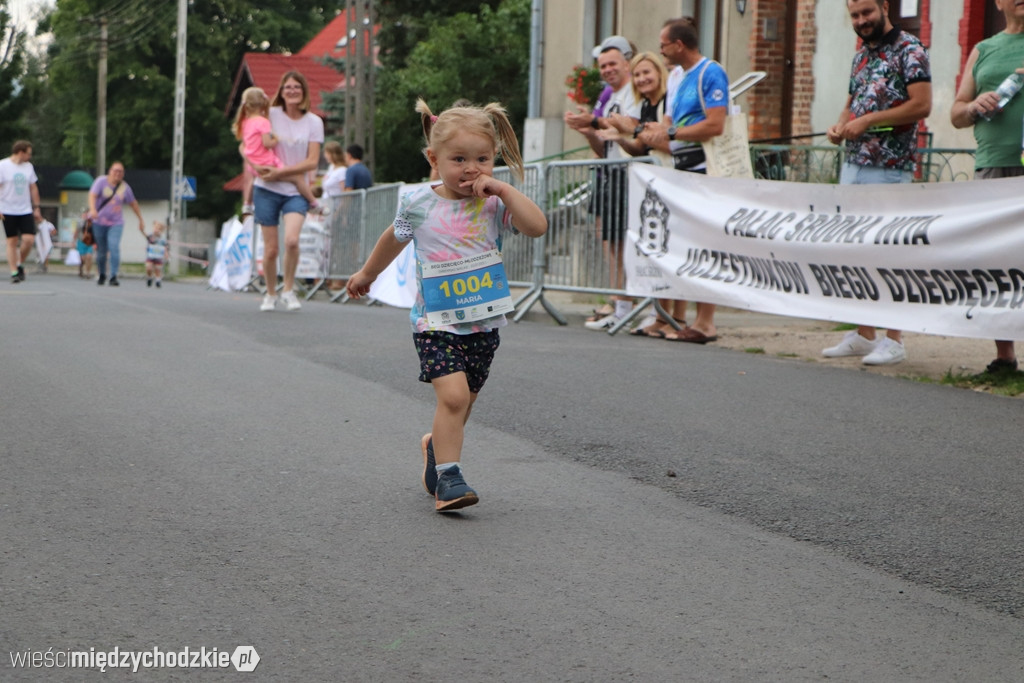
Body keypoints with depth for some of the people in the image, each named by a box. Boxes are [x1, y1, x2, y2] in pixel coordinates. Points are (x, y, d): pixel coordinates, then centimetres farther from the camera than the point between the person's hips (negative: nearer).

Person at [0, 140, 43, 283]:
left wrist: (36, 208, 14)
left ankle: (20, 264, 13)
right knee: (12, 241, -1)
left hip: (26, 211, 4)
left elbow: (33, 188, 17)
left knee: (29, 239, -10)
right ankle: (14, 272, 4)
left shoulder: (28, 167, 9)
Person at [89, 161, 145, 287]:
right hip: (99, 222, -1)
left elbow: (133, 203, 15)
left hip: (116, 223, 1)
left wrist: (141, 220, 17)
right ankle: (102, 275, 25)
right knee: (101, 251, 4)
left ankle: (113, 277, -18)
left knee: (114, 248, -18)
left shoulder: (125, 187, 3)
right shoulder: (101, 181, -5)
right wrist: (92, 209, -37)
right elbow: (93, 195, -18)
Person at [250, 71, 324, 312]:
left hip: (296, 191, -1)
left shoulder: (314, 122, 1)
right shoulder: (270, 115, 2)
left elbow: (312, 162, -4)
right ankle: (270, 294, 22)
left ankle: (288, 290, -3)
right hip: (267, 189, 1)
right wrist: (256, 165, -11)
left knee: (291, 240, -23)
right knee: (271, 249, 1)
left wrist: (280, 172, -14)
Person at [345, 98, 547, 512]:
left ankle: (436, 447, 43)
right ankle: (447, 477, -14)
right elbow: (393, 240, 17)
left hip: (483, 324, 3)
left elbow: (538, 227, -17)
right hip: (436, 322, -3)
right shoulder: (419, 204, -3)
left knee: (460, 405, 14)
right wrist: (367, 274, 30)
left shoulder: (494, 206, -1)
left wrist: (503, 189, -17)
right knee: (453, 395, -21)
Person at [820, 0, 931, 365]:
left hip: (890, 168, -8)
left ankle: (894, 340, -1)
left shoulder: (909, 50, -7)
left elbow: (921, 105, -16)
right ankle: (863, 335, 16)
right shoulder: (860, 56, 17)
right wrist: (840, 126, 4)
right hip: (853, 164, 8)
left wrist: (868, 121, -18)